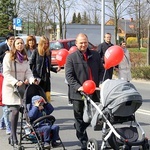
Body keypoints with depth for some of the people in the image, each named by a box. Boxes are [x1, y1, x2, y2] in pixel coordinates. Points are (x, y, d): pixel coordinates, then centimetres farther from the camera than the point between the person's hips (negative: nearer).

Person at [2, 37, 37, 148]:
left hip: (20, 88, 5)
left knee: (16, 111, 5)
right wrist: (15, 82, -25)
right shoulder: (9, 56, -6)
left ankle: (12, 136, 15)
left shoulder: (25, 58, 12)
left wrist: (32, 80, -13)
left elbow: (28, 72, 7)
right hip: (10, 88, -5)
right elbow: (6, 73, -13)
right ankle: (14, 138, -6)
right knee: (15, 111, -12)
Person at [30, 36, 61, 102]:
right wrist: (35, 77, -12)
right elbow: (31, 65, -6)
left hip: (47, 78, 5)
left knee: (47, 96, 2)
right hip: (38, 79, -5)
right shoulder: (36, 52, -5)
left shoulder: (49, 53, 10)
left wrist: (55, 69, 1)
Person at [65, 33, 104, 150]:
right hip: (78, 94, -3)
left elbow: (101, 70, 14)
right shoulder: (71, 57, 0)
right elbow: (69, 75, -7)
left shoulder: (95, 55, 11)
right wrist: (78, 87, -19)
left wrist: (101, 83, -3)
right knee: (80, 119, 4)